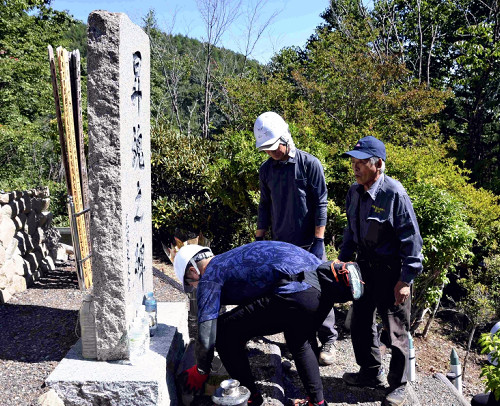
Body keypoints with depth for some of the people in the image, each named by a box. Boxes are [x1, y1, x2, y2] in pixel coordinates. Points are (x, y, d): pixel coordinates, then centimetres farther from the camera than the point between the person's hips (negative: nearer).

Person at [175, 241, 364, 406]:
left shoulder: (209, 276, 9)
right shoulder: (231, 258, 34)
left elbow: (206, 336, 5)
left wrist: (200, 372, 24)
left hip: (297, 292, -10)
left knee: (223, 331, 5)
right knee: (300, 341, 37)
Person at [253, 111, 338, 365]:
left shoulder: (309, 164, -9)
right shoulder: (266, 170, 5)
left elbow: (320, 204, -9)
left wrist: (318, 241, -12)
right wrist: (258, 240, 9)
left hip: (309, 244, -4)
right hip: (281, 244, 5)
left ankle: (328, 340, 19)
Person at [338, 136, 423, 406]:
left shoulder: (394, 193, -20)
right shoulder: (355, 192, 1)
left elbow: (411, 238, -17)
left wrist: (406, 279, -17)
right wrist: (342, 260, 12)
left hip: (391, 271, -7)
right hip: (365, 266, 7)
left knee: (396, 331, 8)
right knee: (360, 323, 17)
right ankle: (371, 372, 41)